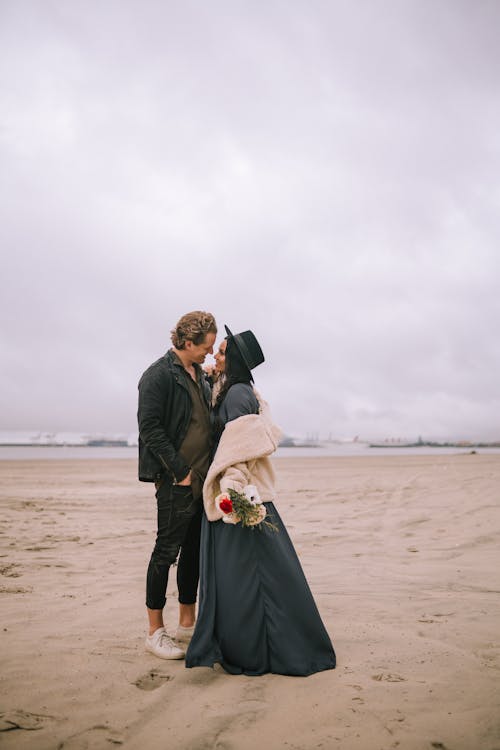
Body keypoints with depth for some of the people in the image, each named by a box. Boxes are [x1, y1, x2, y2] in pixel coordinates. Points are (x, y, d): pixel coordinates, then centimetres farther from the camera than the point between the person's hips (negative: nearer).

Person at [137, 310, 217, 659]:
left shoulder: (200, 375, 14)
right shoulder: (159, 375, -11)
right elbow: (150, 428, -16)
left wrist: (210, 471, 10)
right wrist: (181, 471, -16)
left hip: (202, 479, 8)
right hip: (176, 481, -8)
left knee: (195, 551, 14)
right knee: (167, 551, 1)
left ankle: (187, 623, 26)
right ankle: (156, 631, 14)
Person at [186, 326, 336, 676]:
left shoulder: (238, 393, -13)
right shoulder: (241, 392, 15)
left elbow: (241, 448, -21)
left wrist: (230, 490, -25)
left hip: (240, 493, -9)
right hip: (240, 492, 9)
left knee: (240, 571, -2)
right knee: (231, 571, 14)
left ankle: (249, 652, 9)